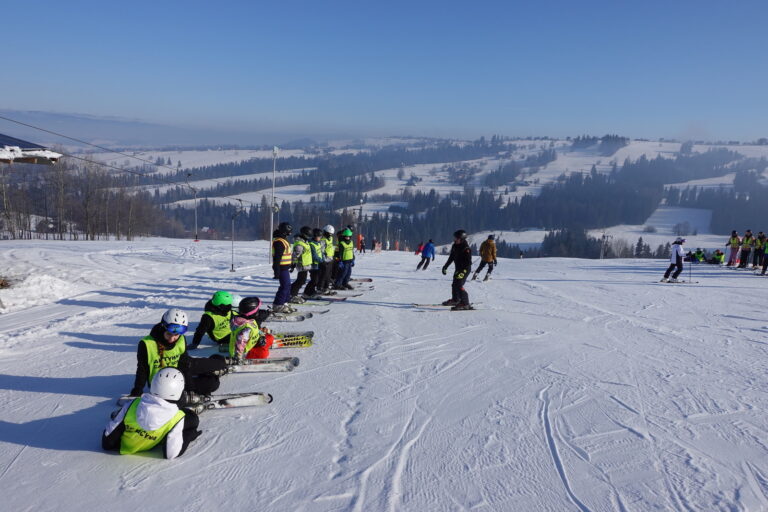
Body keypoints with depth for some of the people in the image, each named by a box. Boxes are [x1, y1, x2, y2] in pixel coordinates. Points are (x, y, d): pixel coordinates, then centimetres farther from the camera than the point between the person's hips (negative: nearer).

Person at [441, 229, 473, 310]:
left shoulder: (466, 249, -21)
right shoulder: (455, 246, 5)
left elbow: (468, 263, -24)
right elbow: (451, 257, 18)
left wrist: (463, 272, -34)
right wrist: (445, 266, 20)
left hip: (465, 270, -9)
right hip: (458, 269, 9)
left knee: (459, 285, -19)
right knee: (454, 284, 21)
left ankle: (465, 304, -18)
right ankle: (455, 300, 43)